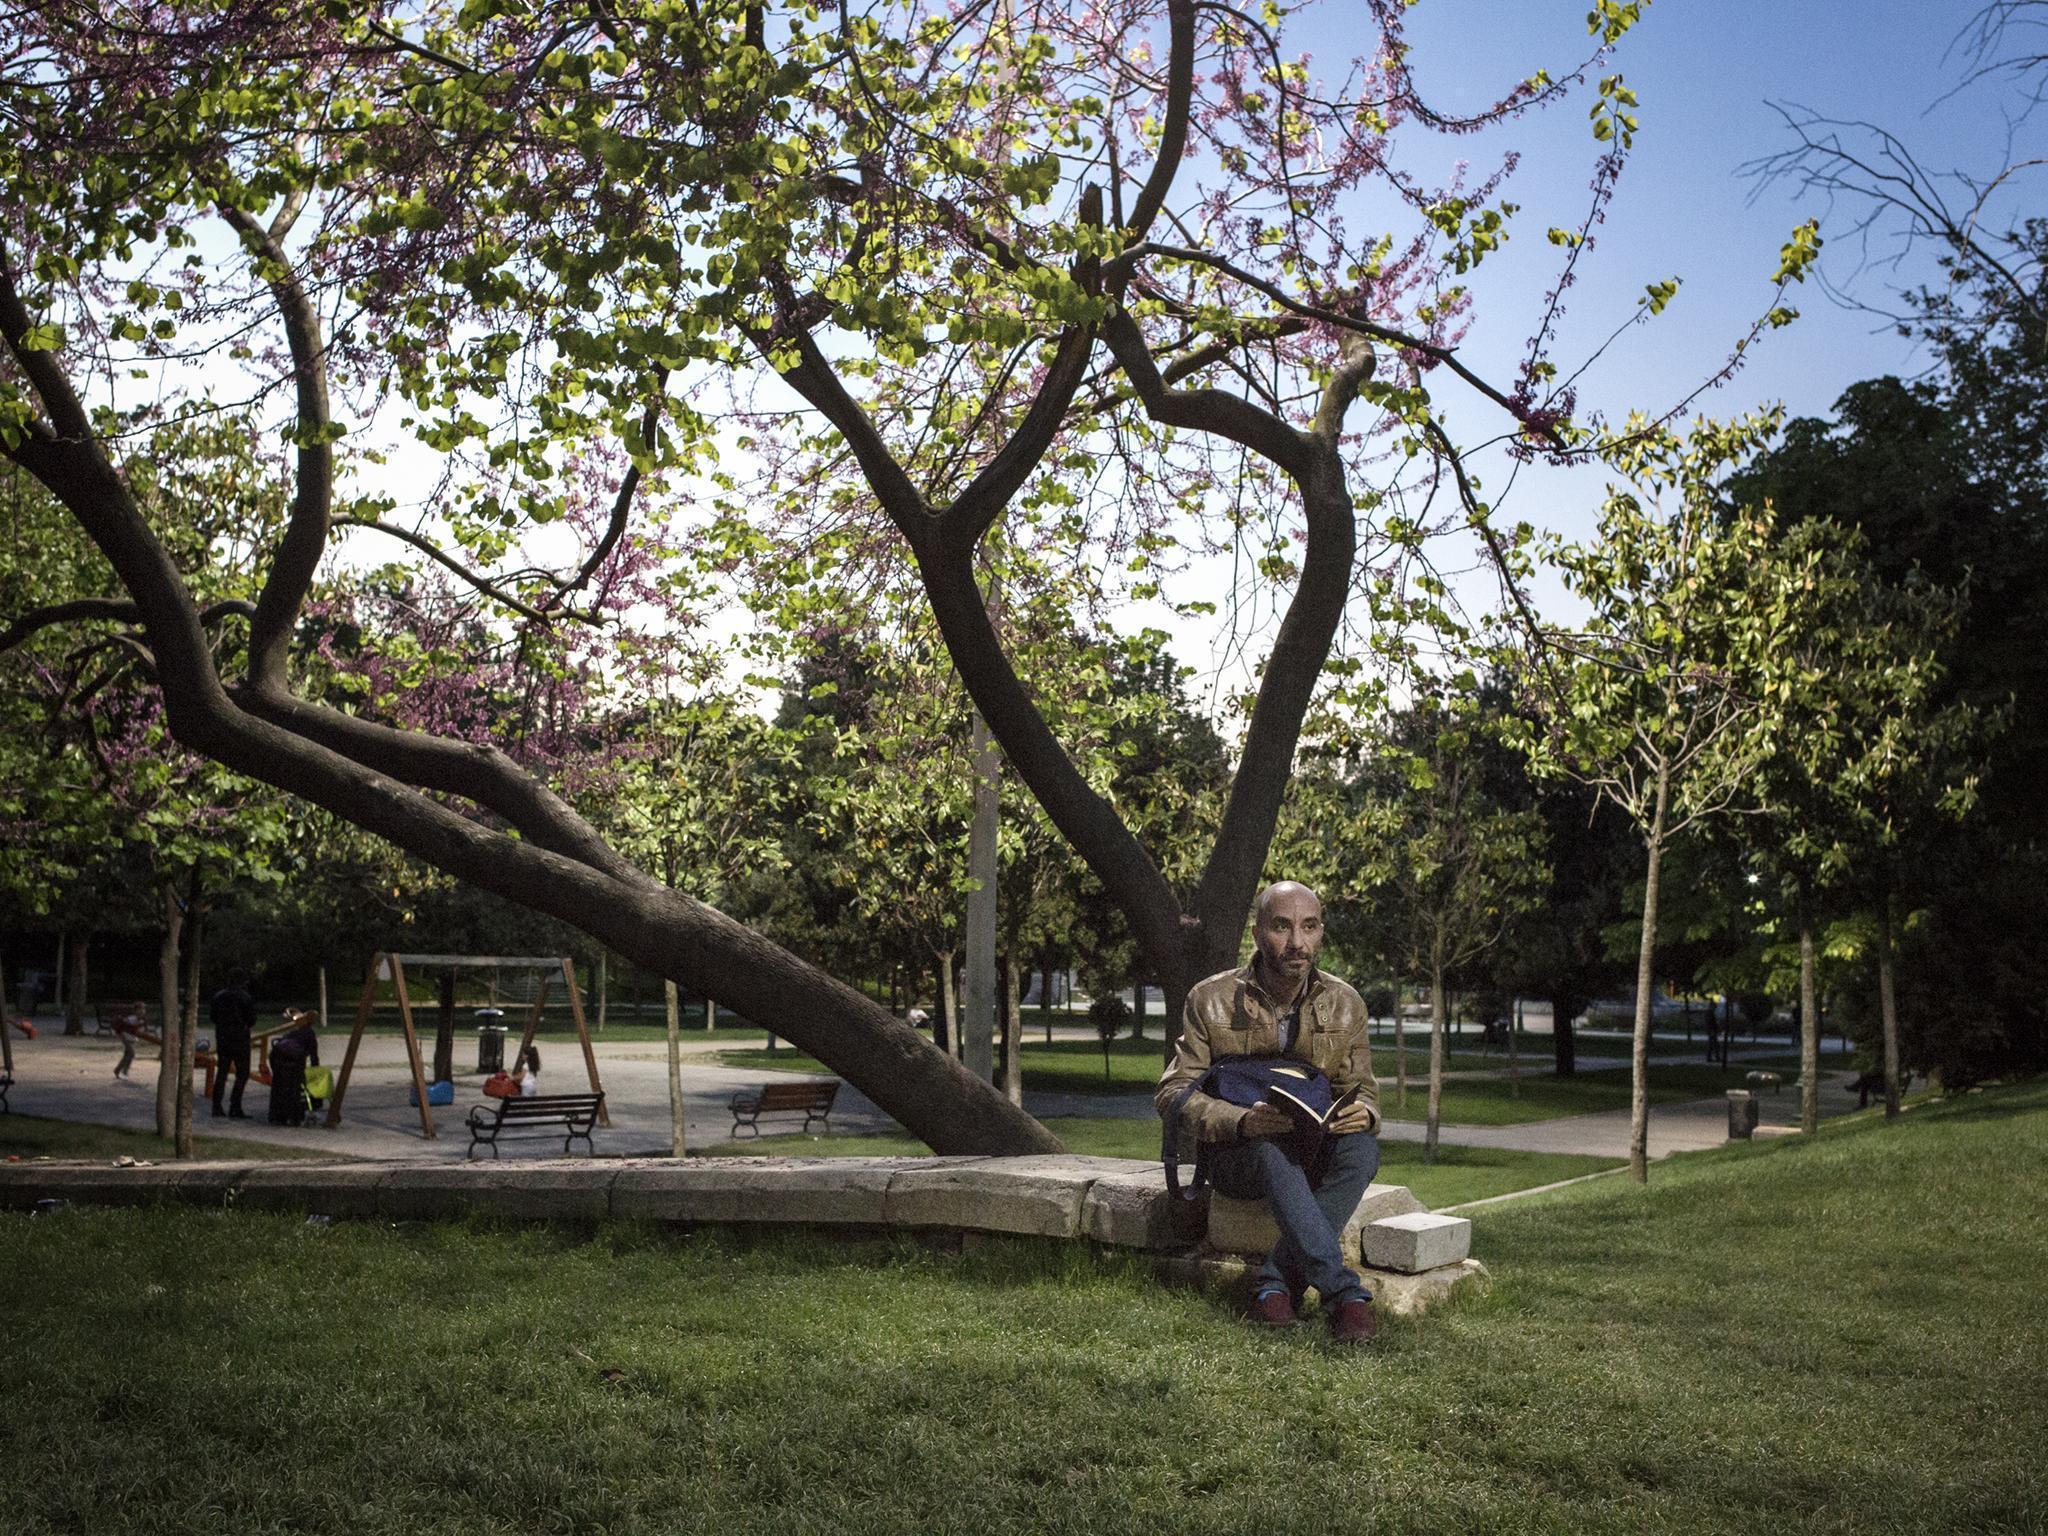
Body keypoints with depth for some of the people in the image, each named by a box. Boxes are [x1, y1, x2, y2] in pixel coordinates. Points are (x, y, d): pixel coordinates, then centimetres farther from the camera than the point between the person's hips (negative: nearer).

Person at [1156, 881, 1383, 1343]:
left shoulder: (1345, 1005, 2)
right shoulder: (1211, 1000, -6)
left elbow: (1362, 1089, 7)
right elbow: (1174, 1092, -10)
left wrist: (1363, 1112, -21)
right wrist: (1243, 1121, -30)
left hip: (1313, 1153, 3)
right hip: (1237, 1154, -3)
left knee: (1362, 1148, -31)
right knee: (1272, 1150, -37)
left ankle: (1277, 1283, -30)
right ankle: (1344, 1292, -41)